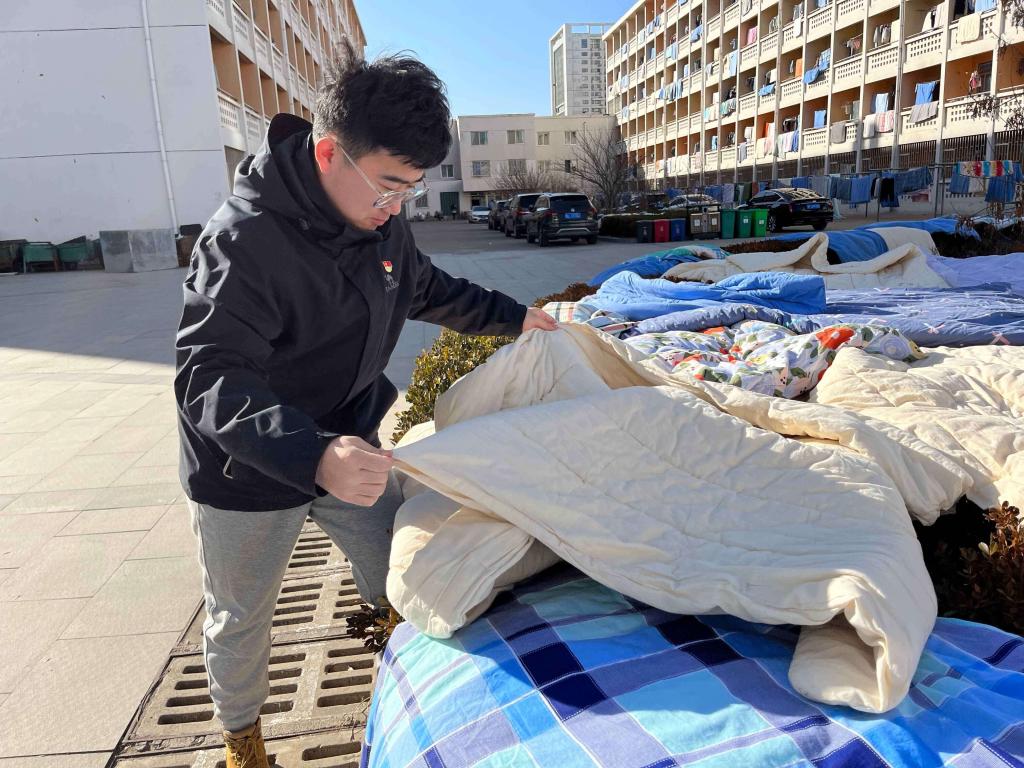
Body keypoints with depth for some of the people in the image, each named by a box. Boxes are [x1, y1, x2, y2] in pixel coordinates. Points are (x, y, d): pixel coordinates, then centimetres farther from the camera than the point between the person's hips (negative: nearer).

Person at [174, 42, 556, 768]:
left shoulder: (382, 220, -8)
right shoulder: (245, 239, -31)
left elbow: (428, 288, 12)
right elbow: (209, 379, -37)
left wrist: (512, 315, 12)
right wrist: (311, 454, -53)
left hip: (353, 446, 6)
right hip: (248, 474, -5)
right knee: (240, 618, 17)